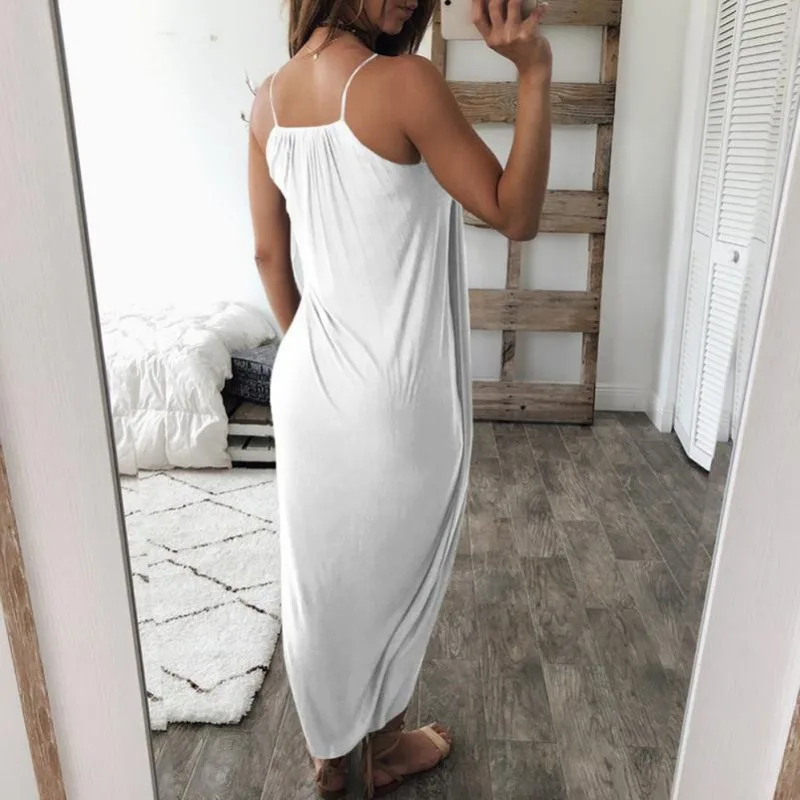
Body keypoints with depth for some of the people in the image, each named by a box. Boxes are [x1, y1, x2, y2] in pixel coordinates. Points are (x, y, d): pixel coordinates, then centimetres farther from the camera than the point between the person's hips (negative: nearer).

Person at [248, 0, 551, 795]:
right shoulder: (403, 82, -16)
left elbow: (269, 256, 9)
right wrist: (535, 75, -14)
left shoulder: (269, 98, 4)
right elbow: (515, 216, -11)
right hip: (396, 392, -6)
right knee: (392, 576, 17)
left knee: (317, 576, 19)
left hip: (309, 380, 6)